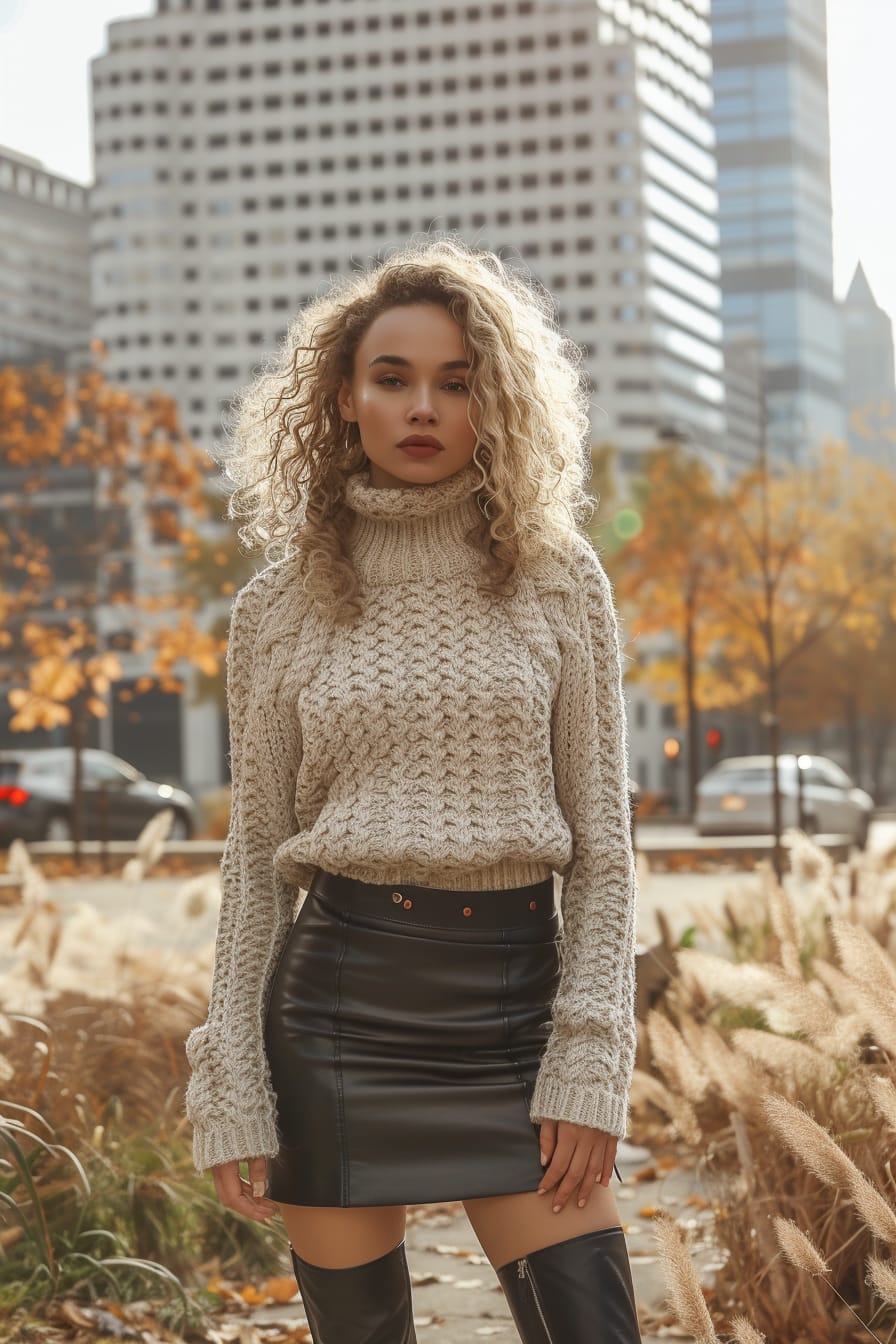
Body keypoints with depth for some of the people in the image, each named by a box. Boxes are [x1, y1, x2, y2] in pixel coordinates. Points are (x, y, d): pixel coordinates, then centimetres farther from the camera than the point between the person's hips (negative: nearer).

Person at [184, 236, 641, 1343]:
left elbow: (602, 843, 3)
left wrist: (591, 1064, -5)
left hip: (517, 1004, 0)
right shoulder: (281, 605, 5)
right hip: (339, 1002, 0)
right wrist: (230, 1093, 0)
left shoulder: (559, 579, 4)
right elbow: (254, 856, 7)